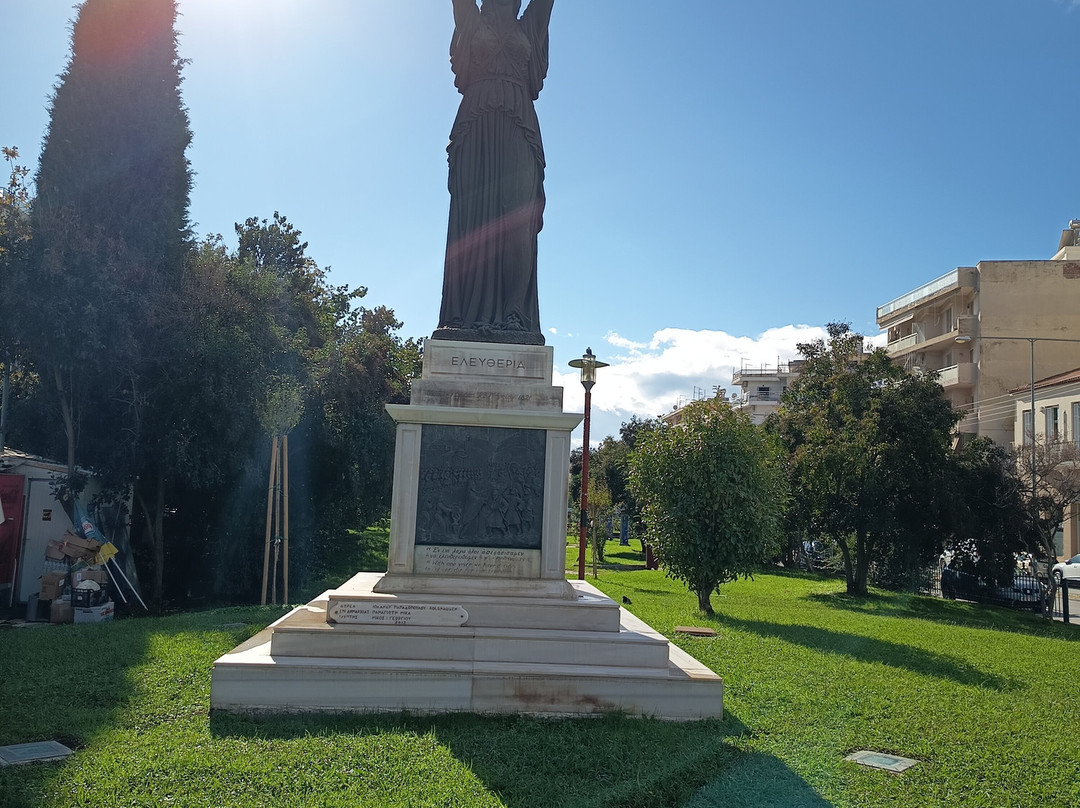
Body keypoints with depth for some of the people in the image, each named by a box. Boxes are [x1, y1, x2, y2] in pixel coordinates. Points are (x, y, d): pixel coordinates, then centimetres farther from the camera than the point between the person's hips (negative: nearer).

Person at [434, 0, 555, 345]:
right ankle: (469, 315, -18)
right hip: (477, 127, -1)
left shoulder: (527, 30, 26)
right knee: (474, 218, -12)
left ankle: (512, 314, -19)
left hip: (518, 132, 1)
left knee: (515, 222, -12)